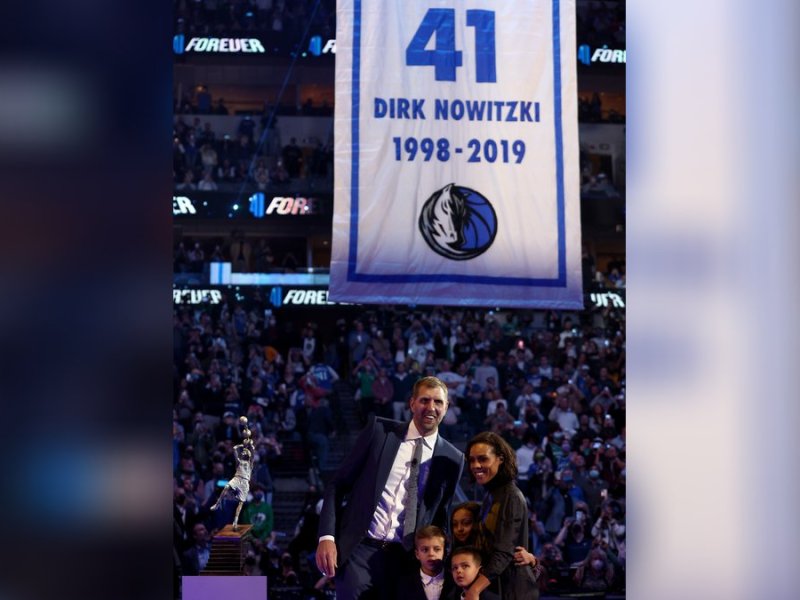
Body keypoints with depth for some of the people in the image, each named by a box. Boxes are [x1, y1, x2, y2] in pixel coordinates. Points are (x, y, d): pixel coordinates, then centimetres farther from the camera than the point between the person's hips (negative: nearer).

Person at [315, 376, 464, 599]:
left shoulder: (452, 460, 6)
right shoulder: (380, 430, 3)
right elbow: (338, 485, 4)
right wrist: (327, 536, -6)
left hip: (404, 558, 2)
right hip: (360, 550, -2)